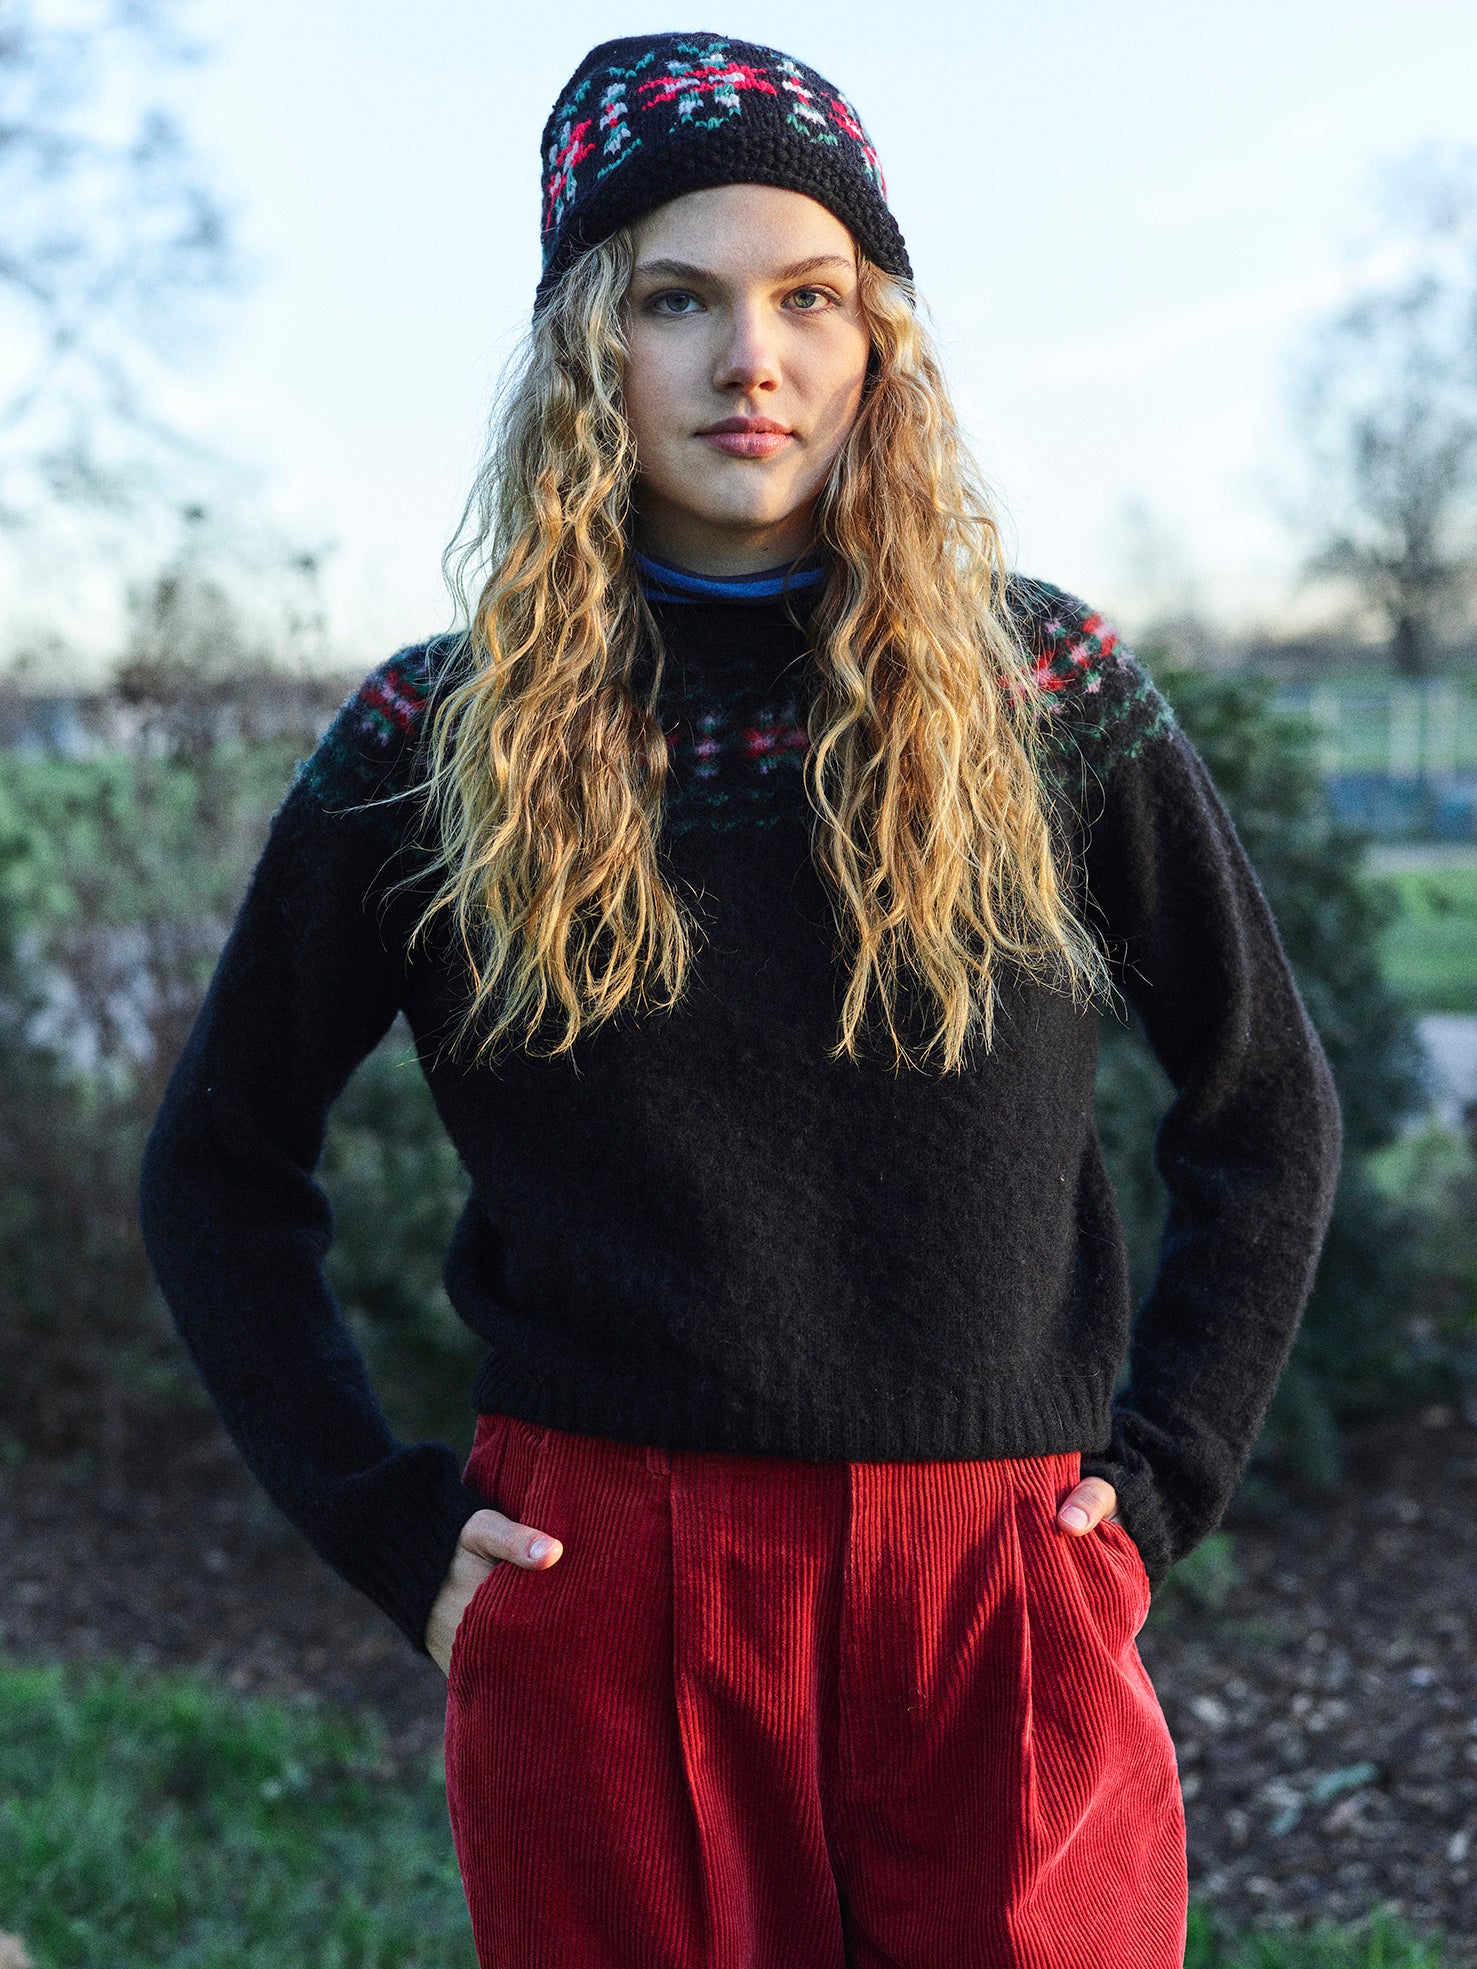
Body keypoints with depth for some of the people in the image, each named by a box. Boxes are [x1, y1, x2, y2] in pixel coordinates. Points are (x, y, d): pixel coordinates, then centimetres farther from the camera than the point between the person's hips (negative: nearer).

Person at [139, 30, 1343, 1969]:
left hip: (1005, 1597, 1)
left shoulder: (1047, 692, 2)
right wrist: (386, 1523, 3)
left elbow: (1269, 1108, 12)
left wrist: (1162, 1477, 5)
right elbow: (218, 1167, 10)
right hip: (598, 1622, 0)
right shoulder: (437, 739, 1)